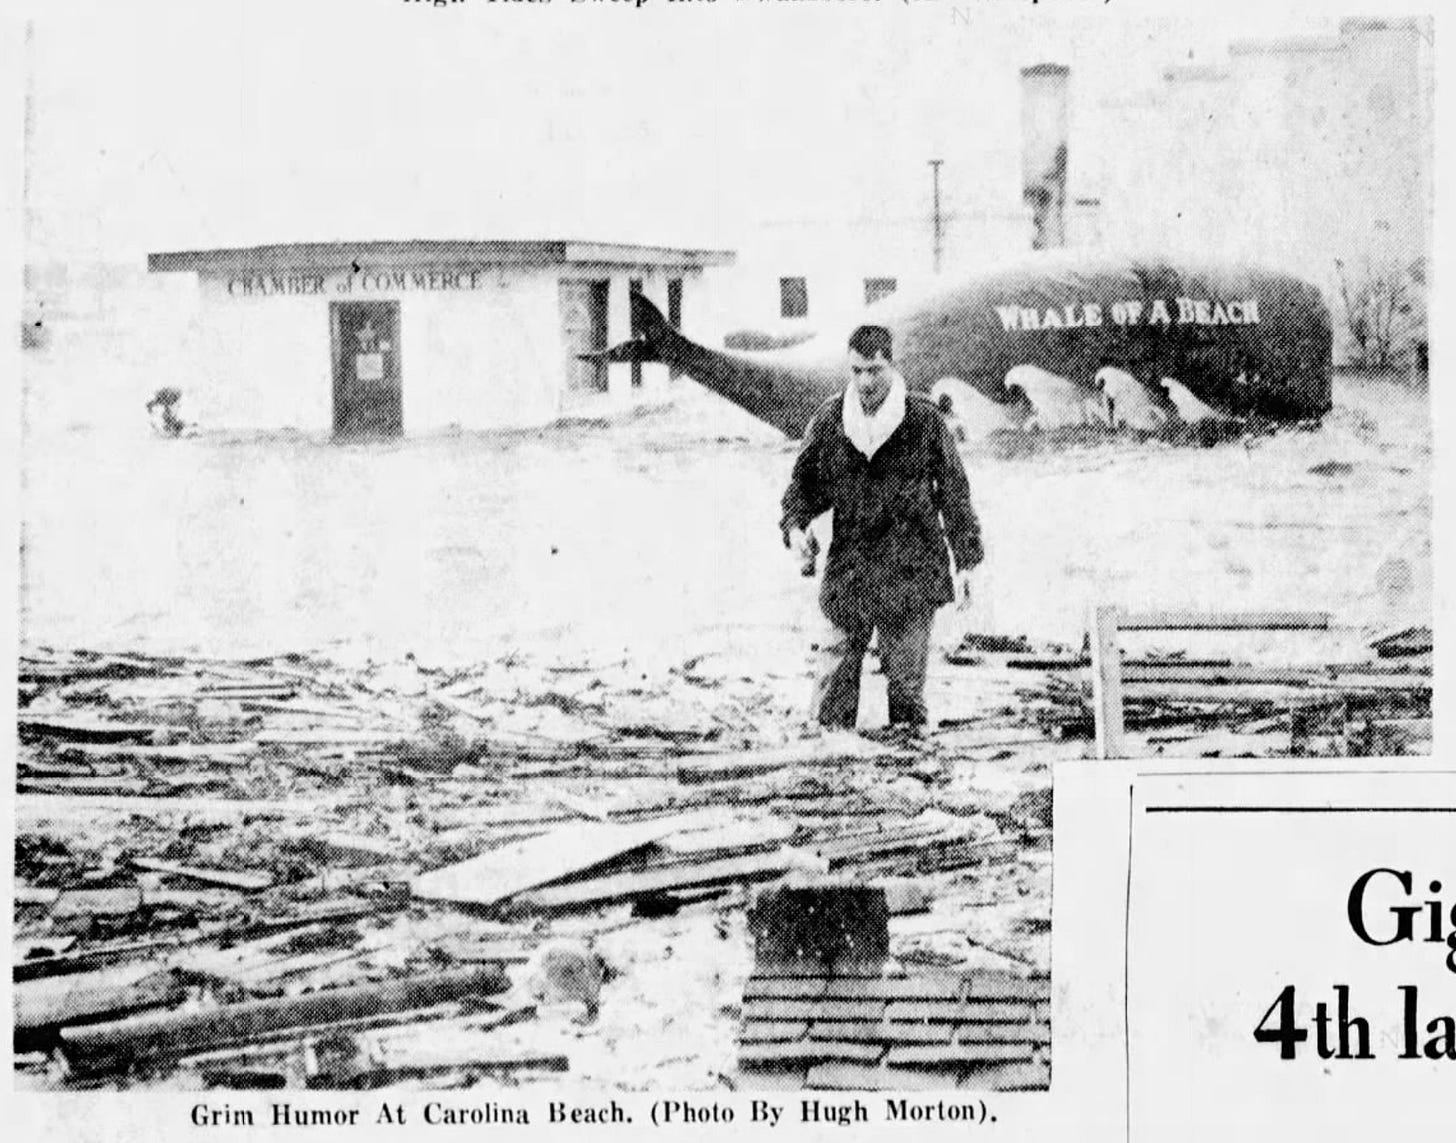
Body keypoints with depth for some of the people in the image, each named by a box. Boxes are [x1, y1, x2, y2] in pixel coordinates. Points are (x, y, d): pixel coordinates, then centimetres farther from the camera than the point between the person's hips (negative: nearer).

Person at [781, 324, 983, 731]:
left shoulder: (925, 421, -2)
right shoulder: (828, 421, 3)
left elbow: (954, 491, 5)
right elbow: (804, 482, 13)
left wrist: (965, 560, 5)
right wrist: (795, 525, -7)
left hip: (911, 572, -2)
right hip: (848, 570, 2)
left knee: (906, 675, 2)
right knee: (836, 671, 0)